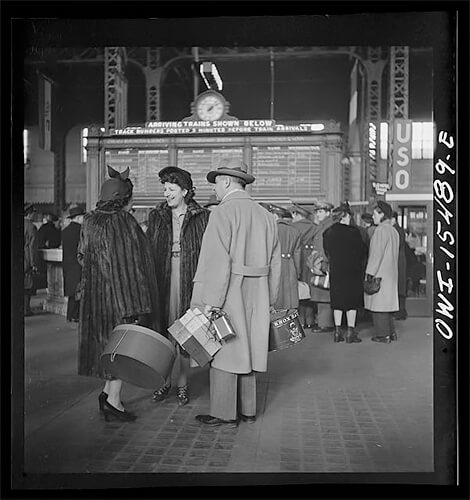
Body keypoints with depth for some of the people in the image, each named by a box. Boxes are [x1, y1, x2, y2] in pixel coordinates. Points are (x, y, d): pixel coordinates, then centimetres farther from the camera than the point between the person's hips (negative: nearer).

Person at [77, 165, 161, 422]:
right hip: (122, 293, -8)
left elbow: (82, 256, 14)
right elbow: (128, 266, -21)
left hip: (97, 293, 8)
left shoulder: (90, 221, 6)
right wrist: (135, 305, -20)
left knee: (111, 341, 17)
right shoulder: (124, 222, -18)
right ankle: (113, 398, 6)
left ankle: (108, 392, 23)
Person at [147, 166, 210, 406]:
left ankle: (182, 384, 17)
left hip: (189, 281, -2)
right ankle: (164, 381, 20)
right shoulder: (156, 217, 9)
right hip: (162, 281, 2)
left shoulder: (202, 218, 1)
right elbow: (148, 250, 10)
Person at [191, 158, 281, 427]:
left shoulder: (223, 213, -12)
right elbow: (275, 263, 12)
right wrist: (270, 300, 18)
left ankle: (225, 414, 12)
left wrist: (209, 302, -16)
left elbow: (217, 261, -19)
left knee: (225, 351, 3)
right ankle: (248, 409, 26)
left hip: (229, 291, -7)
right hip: (255, 295, 7)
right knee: (246, 349, 16)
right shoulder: (266, 215, 9)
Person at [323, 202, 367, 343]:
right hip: (352, 271, -4)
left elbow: (327, 253, 8)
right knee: (352, 301, 4)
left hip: (335, 271, 4)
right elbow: (362, 250, -5)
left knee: (338, 301, 11)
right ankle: (351, 332, 6)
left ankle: (338, 331, 13)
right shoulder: (353, 231, -12)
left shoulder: (328, 233, 1)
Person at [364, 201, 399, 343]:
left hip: (379, 273, -9)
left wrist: (369, 273, -14)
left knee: (379, 303, -2)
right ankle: (391, 332, 19)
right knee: (387, 302, 15)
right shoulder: (394, 231, 12)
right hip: (390, 273, 9)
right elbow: (393, 254, 15)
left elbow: (376, 253, -18)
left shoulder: (381, 230, -15)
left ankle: (383, 334, 1)